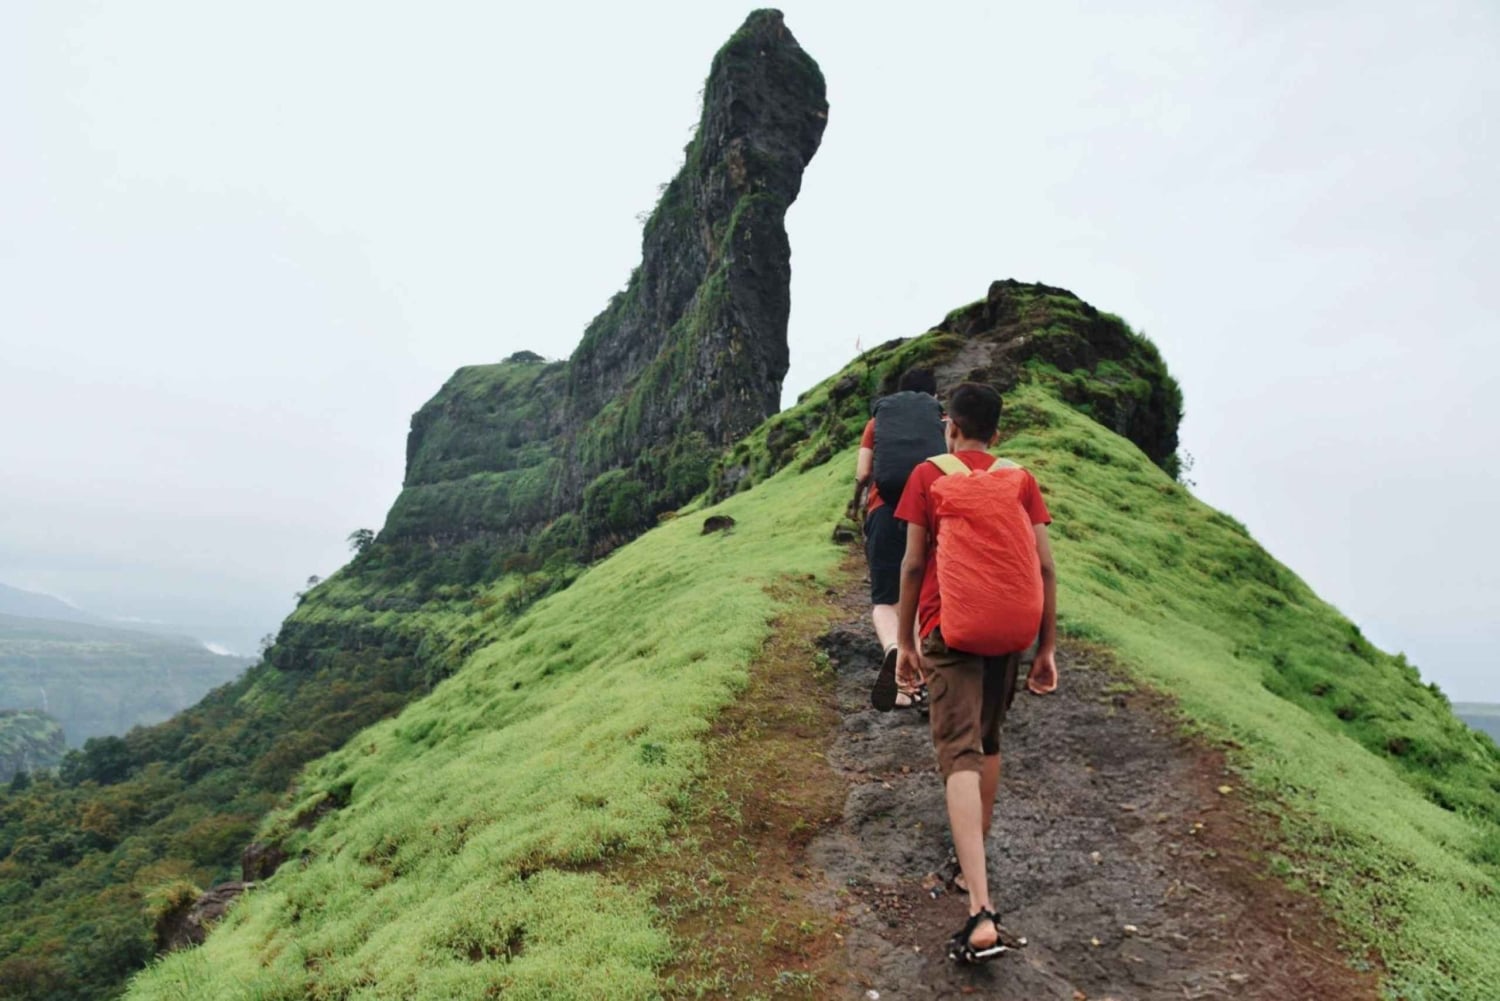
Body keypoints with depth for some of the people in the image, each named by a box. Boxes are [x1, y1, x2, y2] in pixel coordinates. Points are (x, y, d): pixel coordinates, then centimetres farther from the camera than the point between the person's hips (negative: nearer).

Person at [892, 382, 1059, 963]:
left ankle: (982, 913, -22)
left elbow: (913, 565, 1)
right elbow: (1045, 567, 4)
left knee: (960, 752, -10)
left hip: (952, 626, -4)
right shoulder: (1020, 479, 11)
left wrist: (905, 642, 8)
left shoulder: (929, 475, 5)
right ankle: (973, 864, 34)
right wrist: (1047, 649, 8)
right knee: (987, 740, 22)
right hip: (1012, 627, 4)